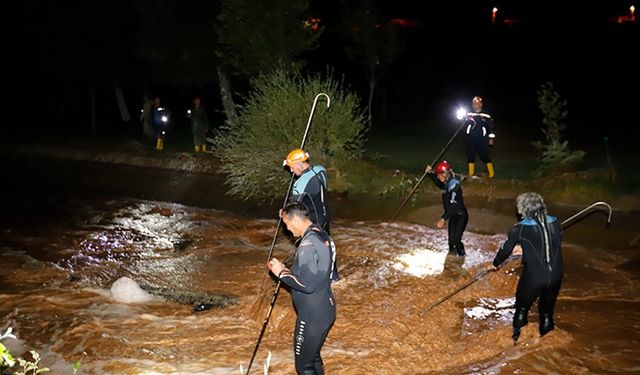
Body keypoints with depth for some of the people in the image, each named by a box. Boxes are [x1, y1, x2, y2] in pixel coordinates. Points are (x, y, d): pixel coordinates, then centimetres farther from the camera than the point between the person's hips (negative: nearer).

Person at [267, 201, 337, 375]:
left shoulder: (308, 244, -24)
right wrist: (288, 270, 9)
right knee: (314, 356, 25)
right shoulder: (321, 235, 6)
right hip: (325, 309, 10)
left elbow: (307, 285, -27)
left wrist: (282, 273, -16)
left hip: (312, 315, -10)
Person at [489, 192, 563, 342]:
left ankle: (517, 337, 32)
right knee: (547, 310, 22)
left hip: (532, 277, -3)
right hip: (555, 275, 3)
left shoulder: (520, 229, -13)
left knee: (522, 308, 21)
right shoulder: (555, 223, -3)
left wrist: (495, 263, 20)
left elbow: (506, 248, 1)